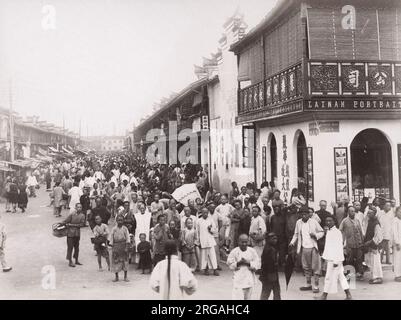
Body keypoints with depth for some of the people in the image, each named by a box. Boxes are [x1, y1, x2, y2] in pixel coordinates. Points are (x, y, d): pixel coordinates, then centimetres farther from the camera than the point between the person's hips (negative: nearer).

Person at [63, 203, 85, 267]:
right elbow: (66, 222, -7)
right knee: (70, 247, -2)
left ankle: (76, 261, 22)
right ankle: (70, 261, 3)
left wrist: (72, 225, -12)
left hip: (77, 233, 4)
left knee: (77, 247, 12)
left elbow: (82, 224, -8)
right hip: (70, 233, -4)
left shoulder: (82, 215, 0)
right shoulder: (72, 214, -10)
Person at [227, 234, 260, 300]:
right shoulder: (234, 252, -5)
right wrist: (238, 263, -18)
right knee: (238, 297, -10)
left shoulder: (252, 251, 1)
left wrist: (248, 263, -17)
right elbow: (230, 264, -2)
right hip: (238, 279, -3)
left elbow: (257, 264, -3)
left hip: (249, 279, 3)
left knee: (247, 298, 11)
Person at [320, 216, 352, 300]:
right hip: (330, 258, 9)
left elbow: (339, 247, -19)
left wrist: (336, 261, -20)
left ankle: (325, 295, 9)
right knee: (340, 276, 11)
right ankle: (348, 294, 16)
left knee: (329, 277, -1)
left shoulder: (337, 232, -16)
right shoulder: (328, 231, 12)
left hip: (335, 259, -9)